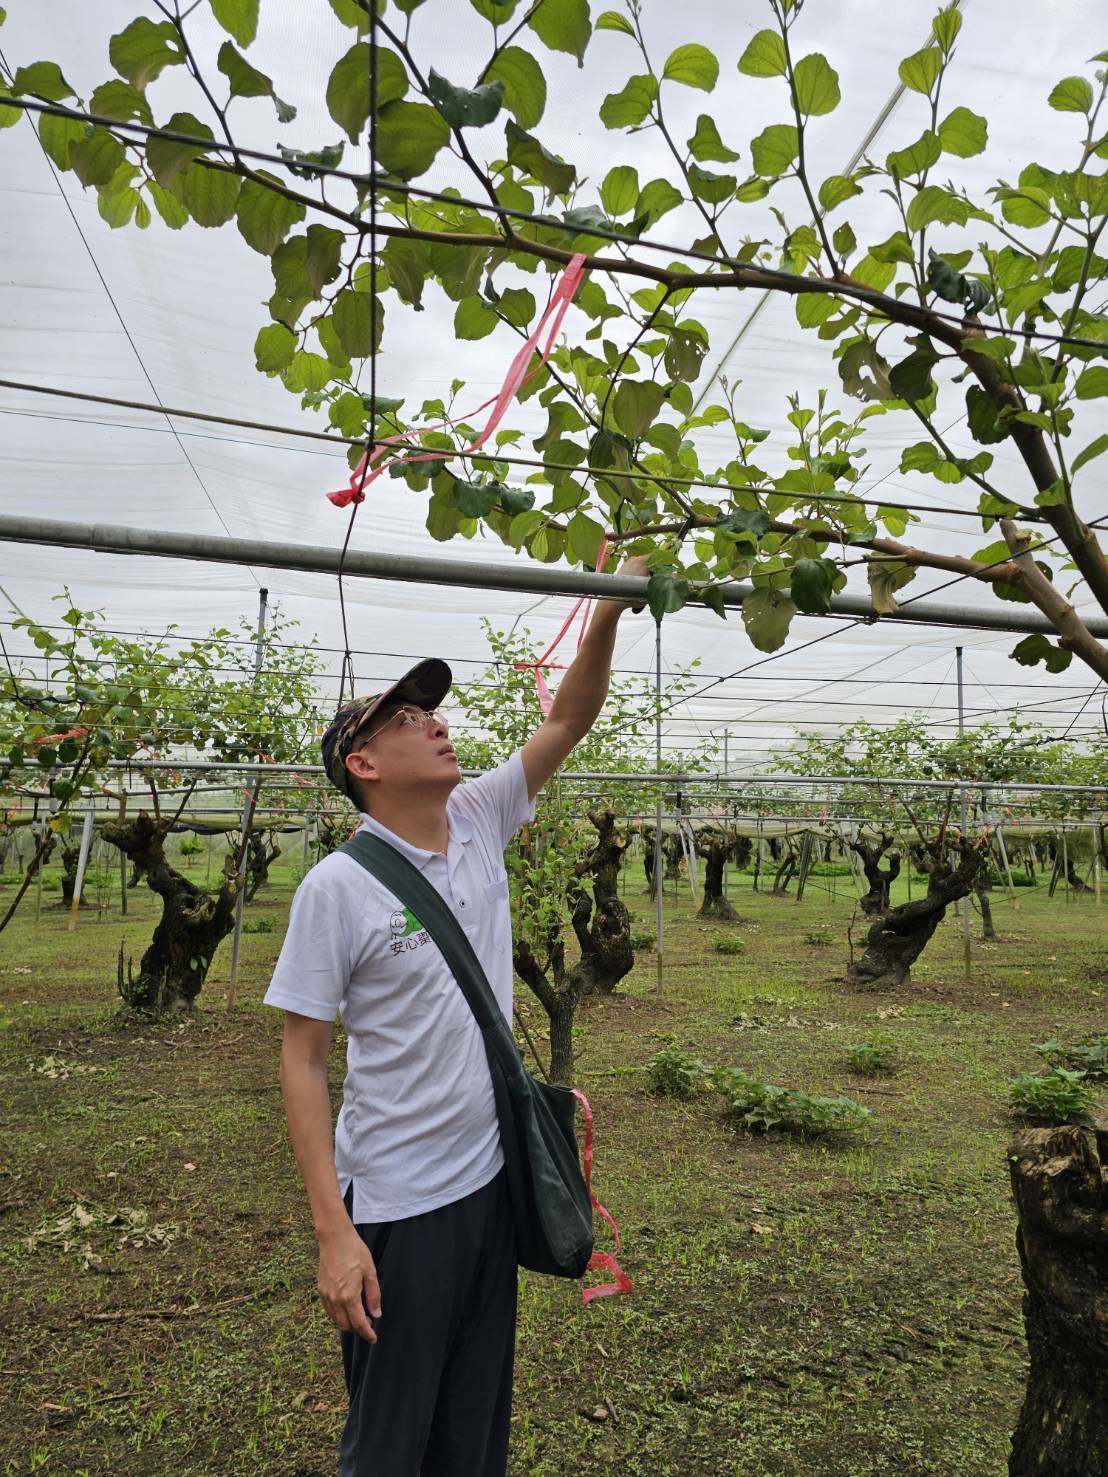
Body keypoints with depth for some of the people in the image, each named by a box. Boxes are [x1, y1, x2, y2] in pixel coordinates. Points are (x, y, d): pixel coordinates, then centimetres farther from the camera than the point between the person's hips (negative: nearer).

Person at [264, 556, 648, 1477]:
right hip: (396, 1206, -5)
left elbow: (571, 719, 0)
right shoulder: (337, 888, -17)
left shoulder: (479, 823, -2)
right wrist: (333, 1229, -16)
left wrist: (610, 614, -13)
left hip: (491, 1177, 5)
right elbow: (301, 1060, -14)